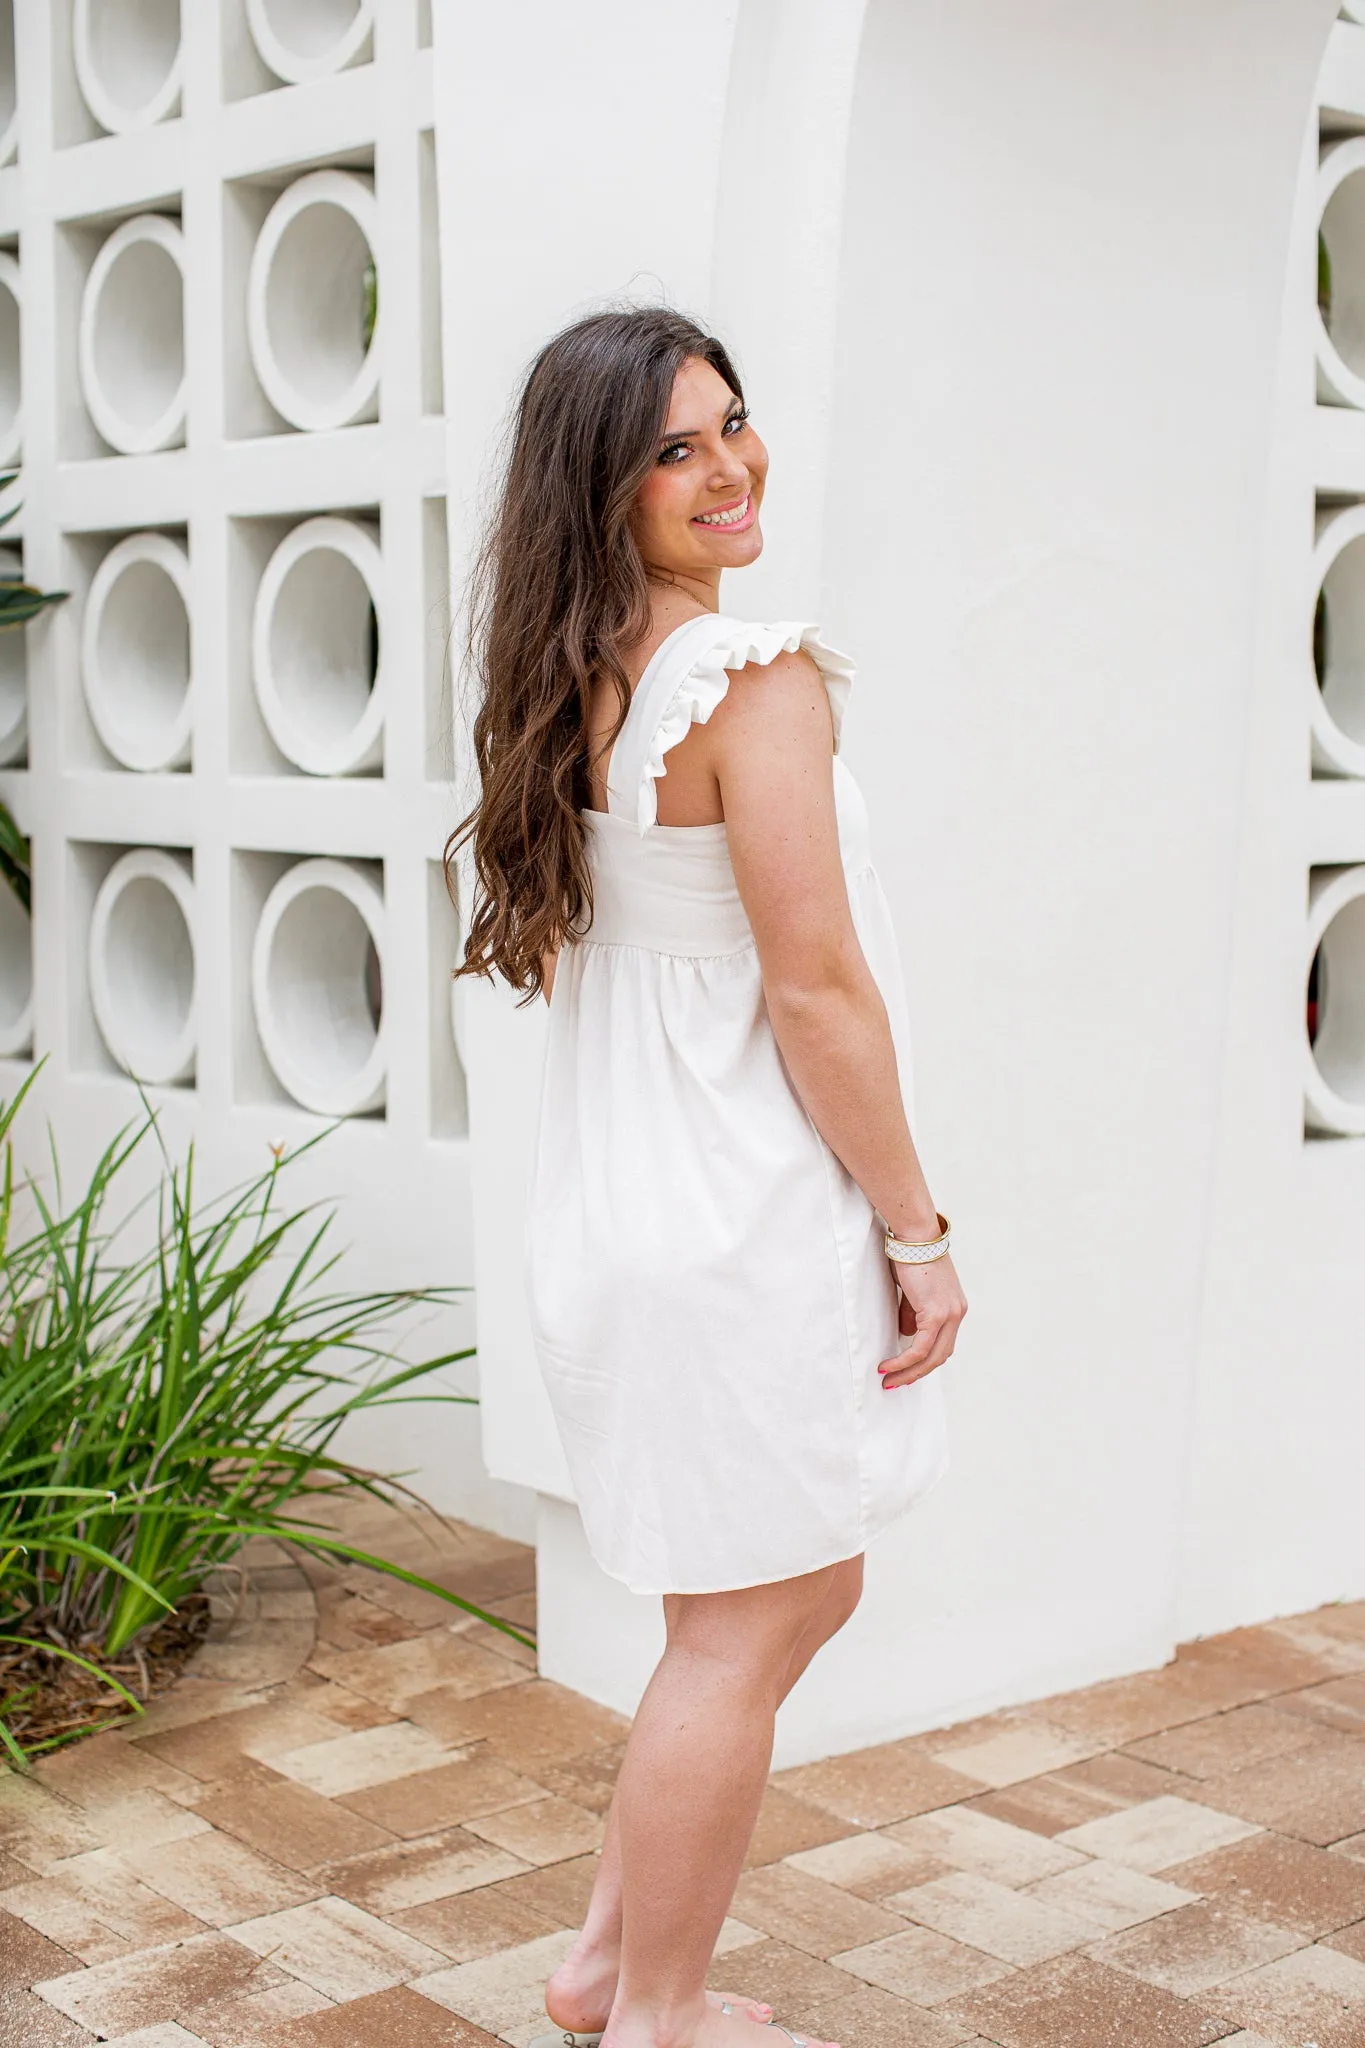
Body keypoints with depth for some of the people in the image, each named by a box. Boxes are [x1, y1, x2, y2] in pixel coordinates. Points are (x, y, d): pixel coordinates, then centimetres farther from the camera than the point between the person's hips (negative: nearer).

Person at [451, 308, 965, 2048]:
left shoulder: (571, 684, 9)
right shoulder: (758, 678, -18)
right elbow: (816, 991, -20)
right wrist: (915, 1228, -10)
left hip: (620, 1217, 9)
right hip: (746, 1221, -9)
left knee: (799, 1595, 23)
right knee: (738, 1637, 6)